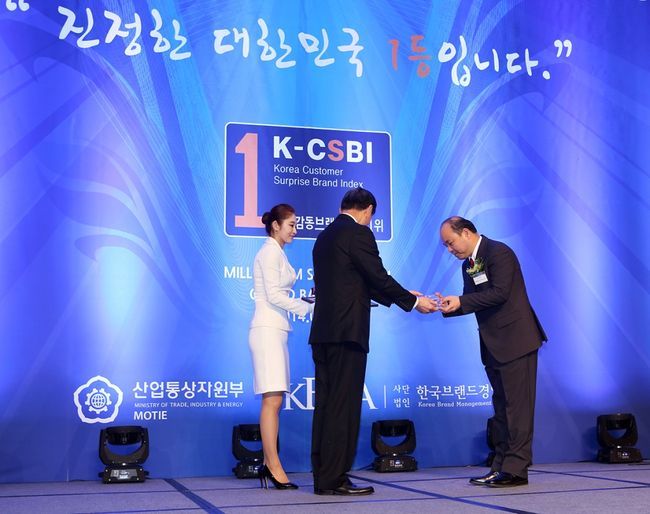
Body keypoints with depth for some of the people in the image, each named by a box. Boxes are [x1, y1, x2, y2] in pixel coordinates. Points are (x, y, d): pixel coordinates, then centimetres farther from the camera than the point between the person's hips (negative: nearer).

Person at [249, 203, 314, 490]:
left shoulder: (277, 253, 21)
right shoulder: (270, 251, -6)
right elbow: (274, 295, -14)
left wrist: (307, 303, 9)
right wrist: (309, 308, -8)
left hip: (276, 330, 9)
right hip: (268, 330, -9)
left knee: (273, 400, 6)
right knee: (272, 399, -12)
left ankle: (269, 465, 8)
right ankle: (274, 467, -11)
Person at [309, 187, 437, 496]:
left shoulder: (324, 237, 19)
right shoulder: (359, 234, -7)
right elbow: (378, 277, -9)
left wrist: (399, 296, 25)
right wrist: (414, 302, 4)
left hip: (323, 332, 9)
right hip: (347, 331, -9)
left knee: (325, 404, 10)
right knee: (343, 405, -5)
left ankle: (322, 476, 14)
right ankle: (333, 479, -2)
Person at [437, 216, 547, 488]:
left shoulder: (499, 253, -12)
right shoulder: (468, 264, 16)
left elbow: (500, 293, -21)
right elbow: (471, 301, 14)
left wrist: (461, 302, -19)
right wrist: (450, 304, -6)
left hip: (515, 339, -10)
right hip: (493, 344, 10)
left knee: (517, 405, -6)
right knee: (501, 406, 12)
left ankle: (516, 469, -4)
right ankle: (501, 466, 17)